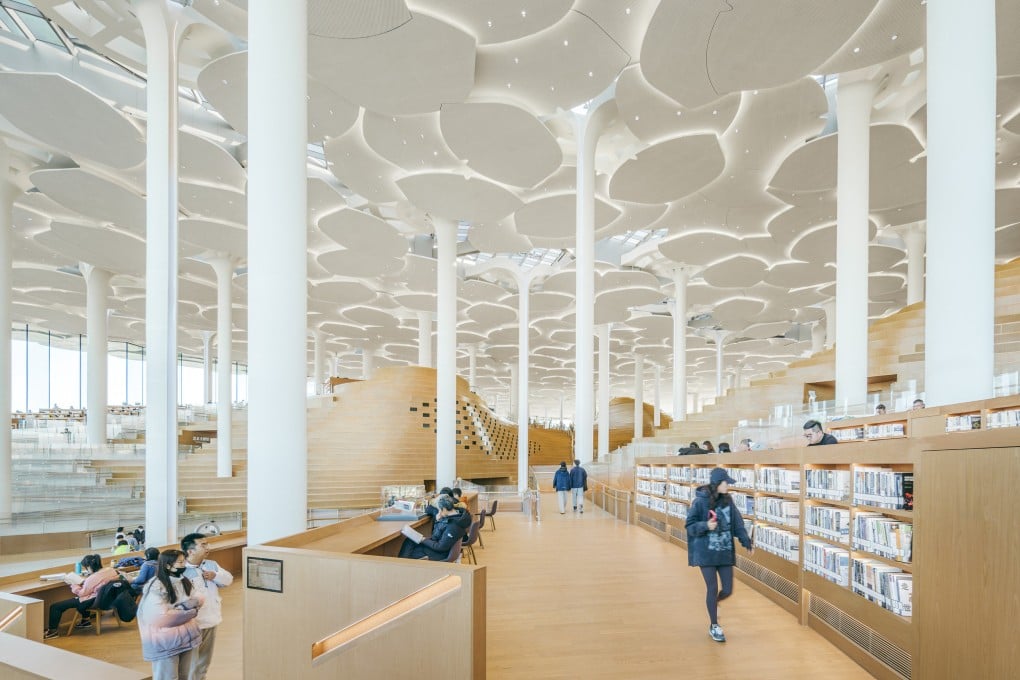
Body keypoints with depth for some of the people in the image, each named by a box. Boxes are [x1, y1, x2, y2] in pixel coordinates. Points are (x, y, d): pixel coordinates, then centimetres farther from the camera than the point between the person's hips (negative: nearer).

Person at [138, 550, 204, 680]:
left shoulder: (185, 581, 4)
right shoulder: (156, 587, -17)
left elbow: (198, 600, 3)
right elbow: (162, 617, -21)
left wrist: (181, 607, -15)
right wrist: (188, 609, -13)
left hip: (187, 638, 7)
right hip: (166, 643, -6)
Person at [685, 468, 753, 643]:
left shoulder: (728, 500, 1)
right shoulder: (700, 501, -13)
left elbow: (737, 523, 4)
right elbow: (690, 525, -8)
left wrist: (747, 541, -9)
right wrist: (705, 525, -26)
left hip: (725, 552, 4)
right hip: (706, 552, -4)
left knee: (727, 590, 6)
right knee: (713, 588, 0)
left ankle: (713, 603, 41)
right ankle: (714, 626, 20)